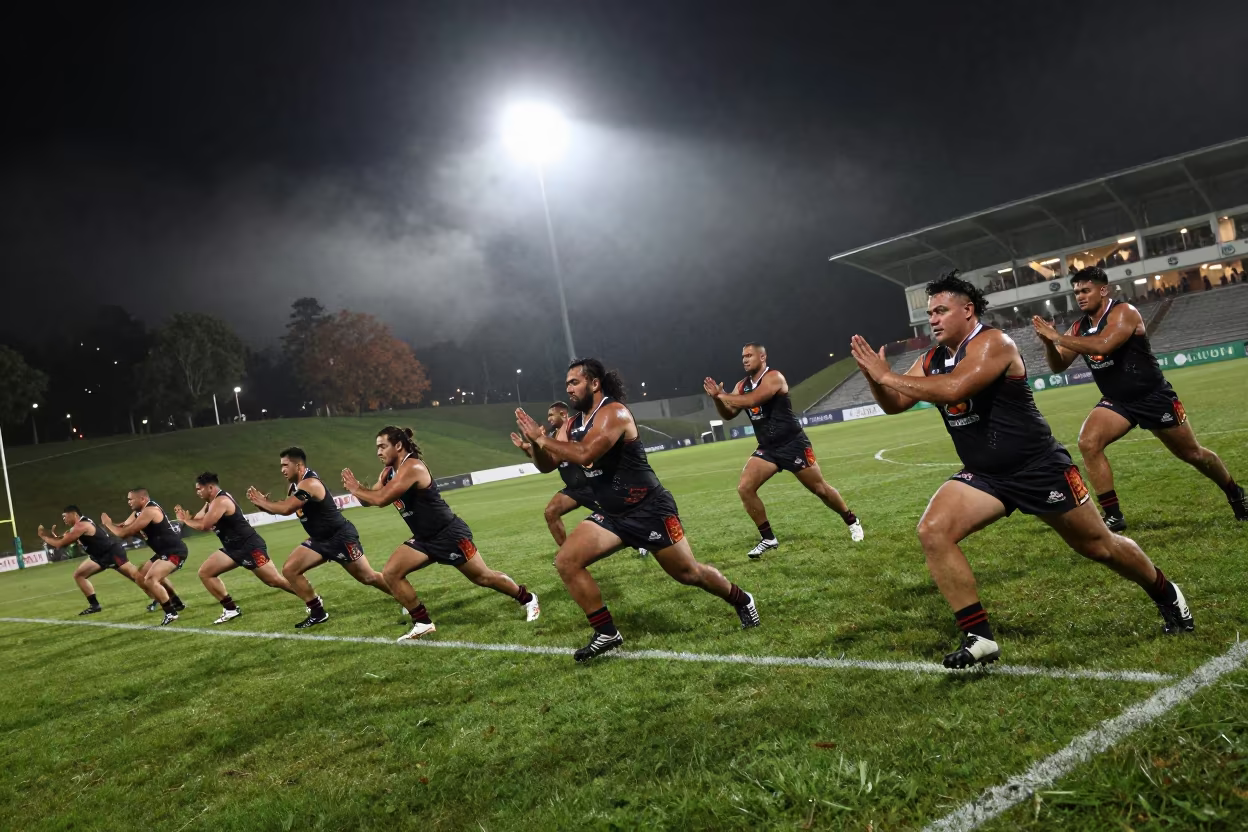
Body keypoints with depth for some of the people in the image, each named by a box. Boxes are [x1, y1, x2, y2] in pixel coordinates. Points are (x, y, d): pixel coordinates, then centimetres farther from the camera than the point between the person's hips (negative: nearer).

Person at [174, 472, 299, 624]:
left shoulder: (221, 501, -18)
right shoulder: (211, 503, 15)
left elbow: (203, 526, -22)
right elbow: (197, 520, 18)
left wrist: (186, 520, -4)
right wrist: (185, 518, -3)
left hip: (250, 546, -10)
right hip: (234, 548, 10)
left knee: (275, 581, -11)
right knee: (205, 573, 6)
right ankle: (231, 609, 9)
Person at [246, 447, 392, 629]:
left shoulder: (309, 484, -24)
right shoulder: (293, 485, 7)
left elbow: (285, 509, -30)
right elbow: (284, 508, 12)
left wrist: (261, 502, -15)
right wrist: (262, 502, -5)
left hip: (341, 537, -9)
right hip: (320, 540, 9)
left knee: (368, 577, -5)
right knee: (289, 570, -1)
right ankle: (318, 612, 7)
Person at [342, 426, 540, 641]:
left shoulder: (412, 468, -24)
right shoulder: (388, 473, 7)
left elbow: (381, 499, -32)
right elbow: (369, 499, 7)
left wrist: (356, 489, -16)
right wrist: (356, 487, -13)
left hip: (449, 534, -9)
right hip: (424, 539, 9)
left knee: (483, 577, 2)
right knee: (390, 573, -5)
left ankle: (527, 599, 25)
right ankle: (423, 623, 3)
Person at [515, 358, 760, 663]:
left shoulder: (613, 412, -20)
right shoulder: (574, 424, 6)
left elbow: (584, 454, -34)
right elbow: (546, 465, 7)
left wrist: (541, 437, -26)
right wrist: (535, 443, -14)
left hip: (649, 509, -7)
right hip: (611, 514, 8)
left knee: (688, 573, 5)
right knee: (565, 561, -9)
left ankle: (741, 600, 34)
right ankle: (607, 633, 1)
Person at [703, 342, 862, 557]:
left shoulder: (773, 377, -17)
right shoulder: (742, 385, 7)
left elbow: (751, 401, -32)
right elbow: (728, 415, 7)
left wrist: (722, 395, -22)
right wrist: (716, 398, -12)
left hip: (793, 444, -6)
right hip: (767, 448, 6)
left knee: (820, 489, 4)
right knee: (744, 488, -11)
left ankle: (852, 522, 30)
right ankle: (768, 538, 1)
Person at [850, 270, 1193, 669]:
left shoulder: (992, 343, -21)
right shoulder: (931, 360, 2)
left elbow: (953, 389, -37)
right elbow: (894, 405, 3)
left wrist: (887, 376, -32)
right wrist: (875, 377, -17)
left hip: (1039, 468, -6)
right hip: (983, 476, 6)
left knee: (1098, 545, 11)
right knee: (932, 532, -18)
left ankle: (1166, 596, 43)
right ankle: (979, 637, -10)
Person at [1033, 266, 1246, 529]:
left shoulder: (1123, 312, -20)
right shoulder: (1079, 327, -1)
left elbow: (1103, 345, -38)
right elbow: (1058, 366, -1)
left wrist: (1058, 337, -36)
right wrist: (1048, 344, -21)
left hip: (1153, 397, -5)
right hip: (1116, 401, 5)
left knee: (1192, 454, 10)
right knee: (1088, 443, -21)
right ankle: (1113, 516, -14)